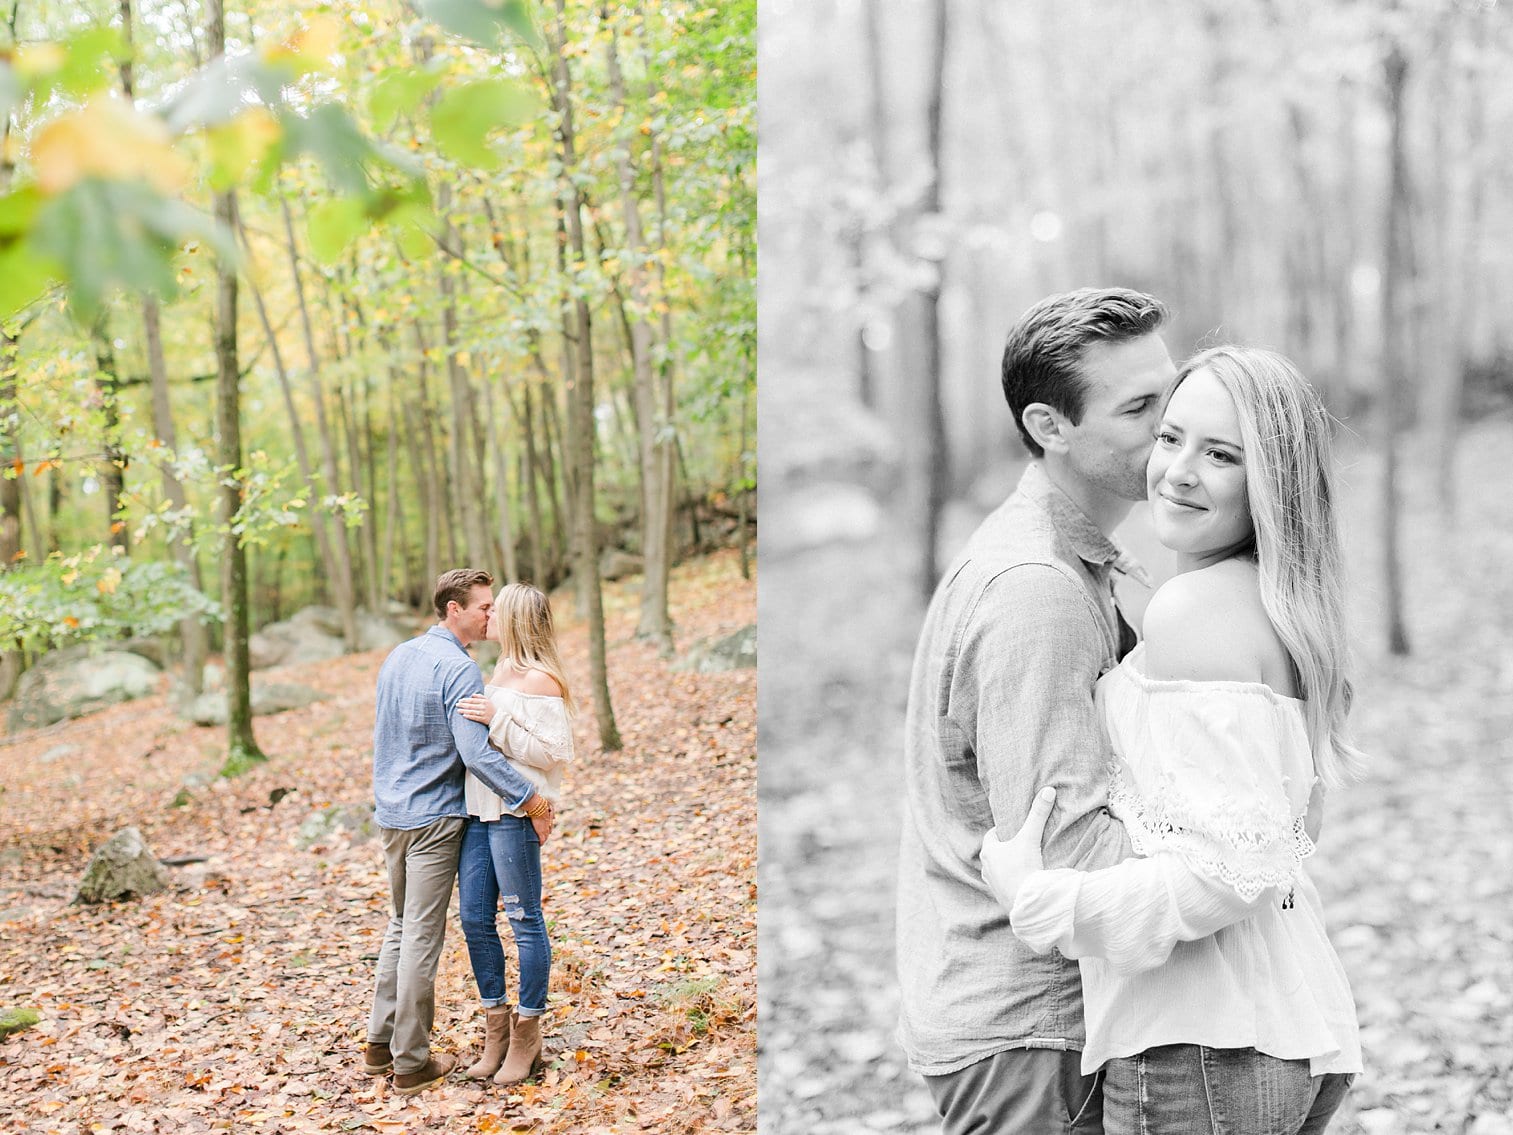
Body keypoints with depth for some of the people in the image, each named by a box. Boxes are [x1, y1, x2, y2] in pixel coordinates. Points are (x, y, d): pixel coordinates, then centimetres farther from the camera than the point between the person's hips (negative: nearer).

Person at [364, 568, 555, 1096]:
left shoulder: (397, 656, 10)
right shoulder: (459, 670, -17)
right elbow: (477, 754, -24)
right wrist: (532, 799, -20)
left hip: (390, 814, 8)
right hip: (433, 818, -8)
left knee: (401, 927, 20)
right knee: (422, 938, -2)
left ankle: (380, 1044, 23)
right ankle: (411, 1063, 5)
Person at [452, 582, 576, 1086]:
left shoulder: (540, 680, -10)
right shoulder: (499, 675, 17)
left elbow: (553, 752, -16)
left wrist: (497, 720, -20)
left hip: (514, 814, -9)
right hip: (478, 812, 9)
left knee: (525, 921, 0)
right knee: (474, 918, 9)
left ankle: (527, 1035, 9)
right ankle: (496, 1027, 20)